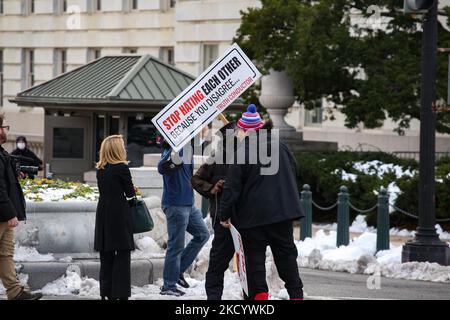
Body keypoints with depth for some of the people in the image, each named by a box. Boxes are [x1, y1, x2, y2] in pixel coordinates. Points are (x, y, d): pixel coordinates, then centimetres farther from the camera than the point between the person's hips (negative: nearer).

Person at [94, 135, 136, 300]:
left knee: (106, 256, 10)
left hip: (103, 212, 6)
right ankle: (121, 293, -4)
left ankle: (106, 293, 11)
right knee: (122, 255, -1)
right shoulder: (122, 168, -11)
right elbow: (130, 193, -5)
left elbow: (104, 190, 12)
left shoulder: (100, 169, 7)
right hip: (119, 214, -6)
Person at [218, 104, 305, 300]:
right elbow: (294, 173, 18)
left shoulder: (242, 153, -12)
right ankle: (296, 293, 10)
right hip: (283, 210, 5)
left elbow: (232, 187, -11)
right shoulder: (280, 146, 5)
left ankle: (259, 293, -5)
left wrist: (224, 214, -2)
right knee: (286, 253, 12)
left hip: (253, 216, -5)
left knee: (255, 255, 3)